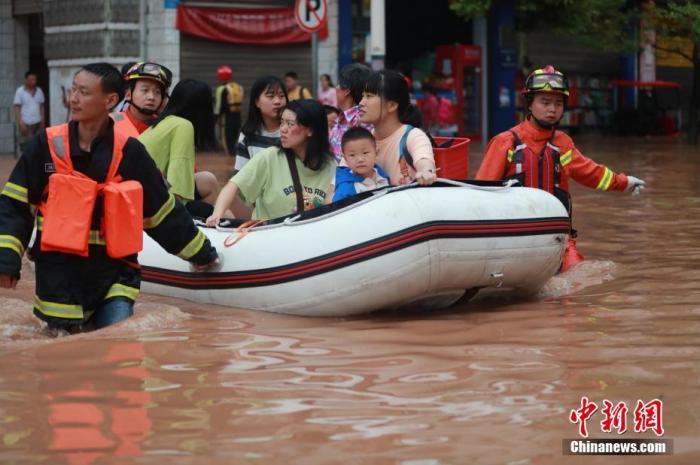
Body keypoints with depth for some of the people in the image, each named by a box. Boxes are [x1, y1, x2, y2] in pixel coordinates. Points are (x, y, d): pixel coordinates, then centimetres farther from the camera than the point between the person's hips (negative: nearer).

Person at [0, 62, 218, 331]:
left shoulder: (129, 153, -2)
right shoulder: (45, 145, -3)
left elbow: (163, 212, 10)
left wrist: (200, 252, 17)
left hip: (114, 275, 0)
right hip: (59, 280, 0)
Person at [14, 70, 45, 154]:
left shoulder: (39, 91, 8)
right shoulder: (20, 91, -3)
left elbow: (42, 107, 13)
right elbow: (17, 108, -5)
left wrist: (43, 121, 7)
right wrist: (20, 122, -13)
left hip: (37, 122, 4)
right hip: (26, 123, -4)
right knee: (25, 145, -4)